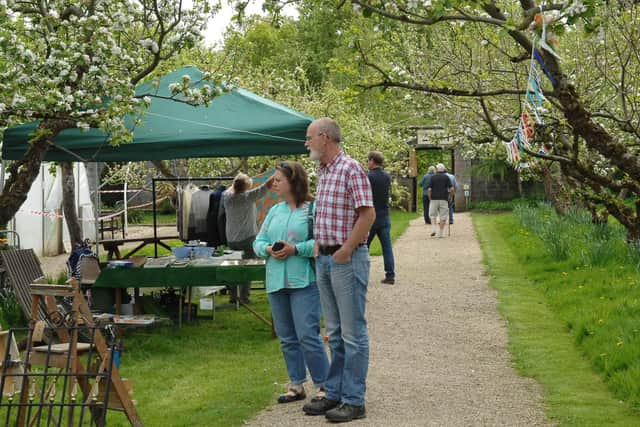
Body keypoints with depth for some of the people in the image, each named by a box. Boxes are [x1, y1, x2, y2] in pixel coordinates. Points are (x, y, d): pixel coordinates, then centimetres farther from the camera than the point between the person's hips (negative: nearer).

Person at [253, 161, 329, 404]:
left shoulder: (312, 209, -8)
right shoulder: (274, 211, 14)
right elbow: (258, 241, 15)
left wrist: (296, 249, -21)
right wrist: (267, 249, -6)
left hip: (304, 282, -7)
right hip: (276, 282, 7)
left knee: (308, 335, -9)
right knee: (287, 337, 12)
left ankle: (324, 385, 3)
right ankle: (296, 385, 23)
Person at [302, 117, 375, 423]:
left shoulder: (351, 169, -13)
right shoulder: (322, 172, 13)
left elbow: (368, 215, -18)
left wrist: (345, 251, -16)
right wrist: (318, 245, 10)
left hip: (347, 259, -9)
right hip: (324, 259, 9)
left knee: (352, 332, -2)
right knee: (335, 333, 14)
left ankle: (354, 401, 3)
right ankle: (335, 394, 22)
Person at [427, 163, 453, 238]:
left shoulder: (433, 177, 2)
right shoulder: (446, 177, 3)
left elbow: (429, 189, -4)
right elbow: (452, 189, -4)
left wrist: (430, 198, 8)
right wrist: (449, 196, 11)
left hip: (434, 199, 0)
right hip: (444, 199, 0)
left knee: (433, 215, 14)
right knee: (443, 216, 4)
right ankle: (441, 233, 1)